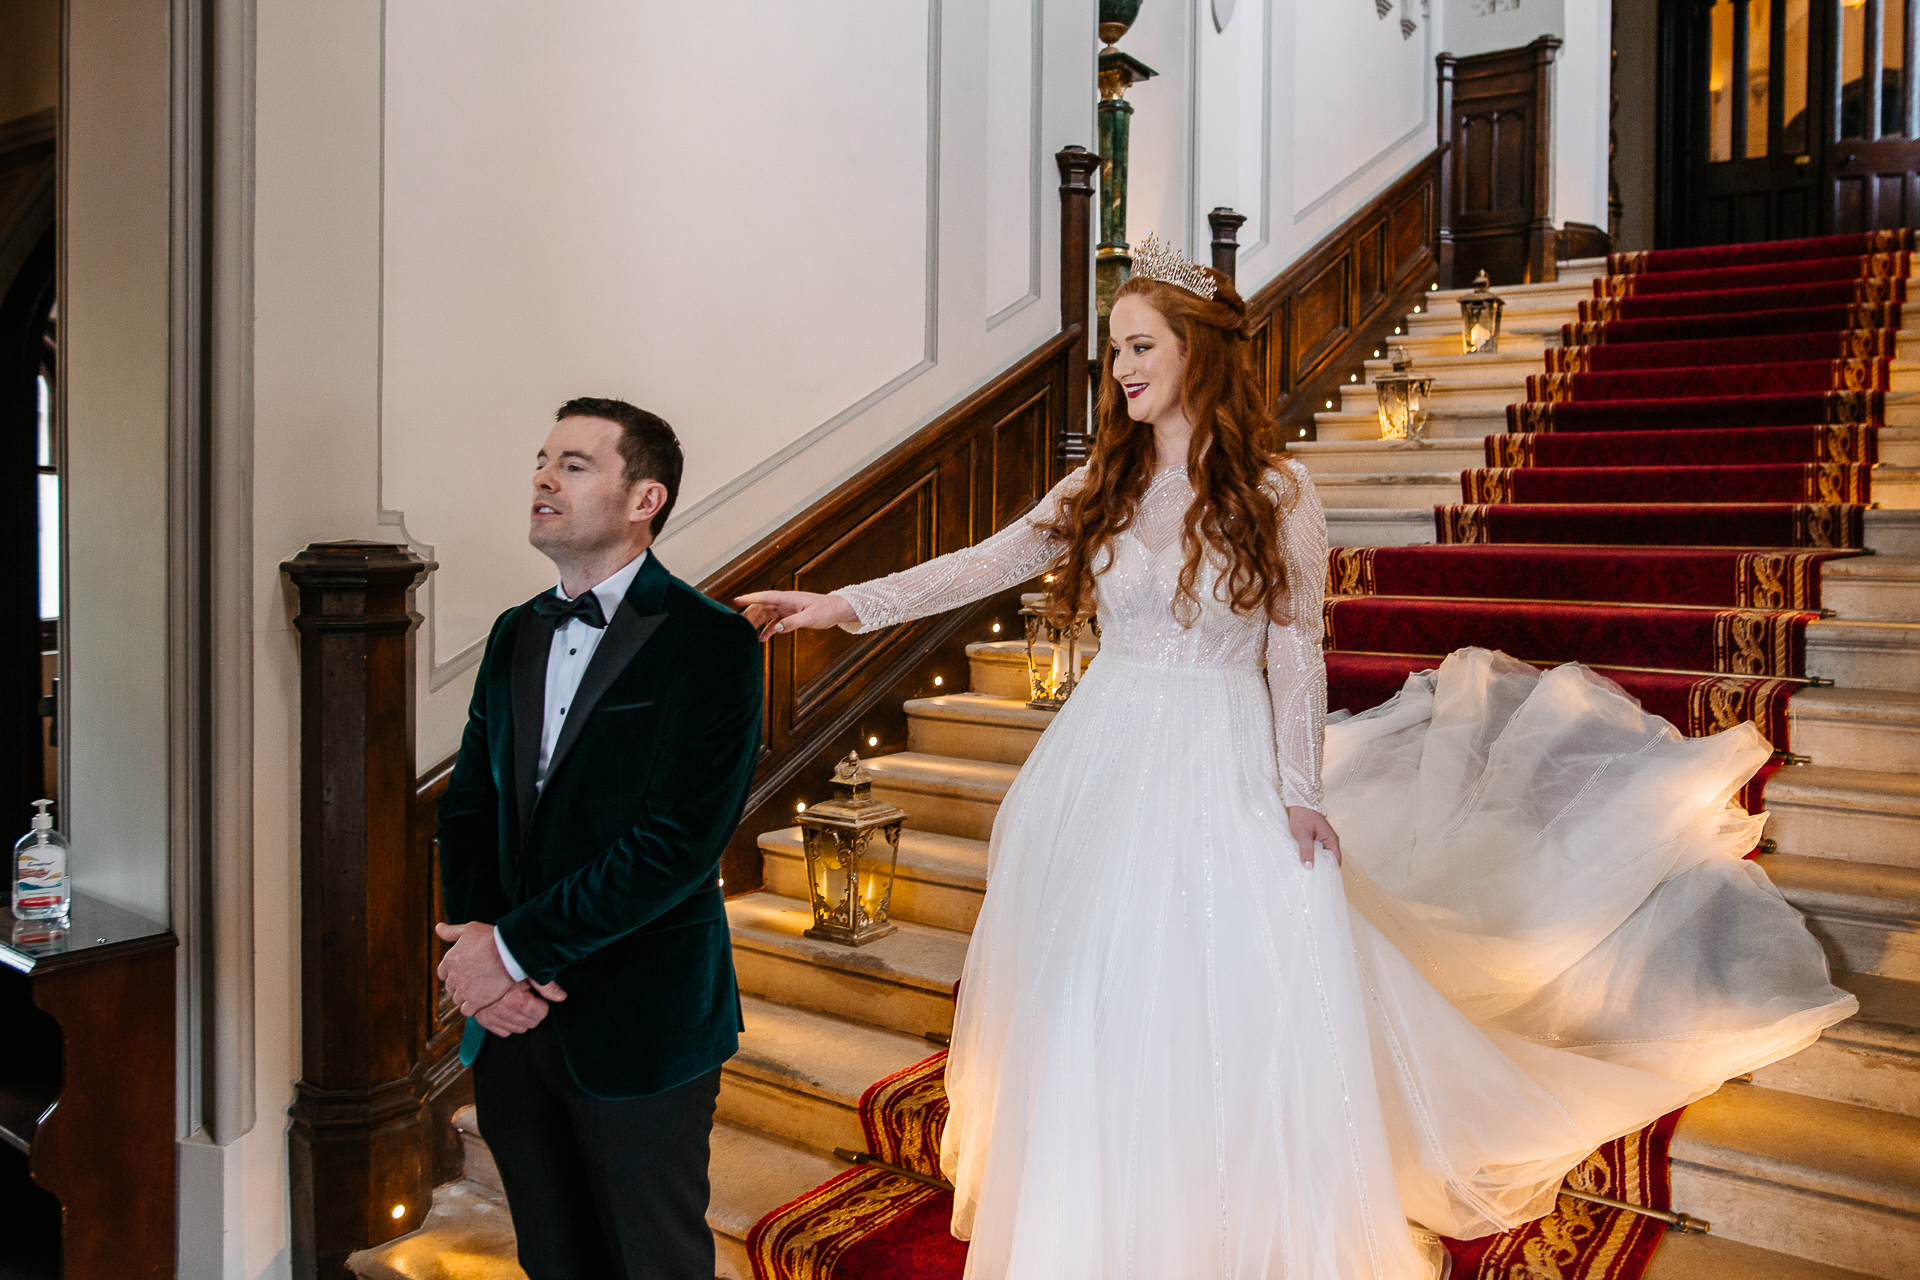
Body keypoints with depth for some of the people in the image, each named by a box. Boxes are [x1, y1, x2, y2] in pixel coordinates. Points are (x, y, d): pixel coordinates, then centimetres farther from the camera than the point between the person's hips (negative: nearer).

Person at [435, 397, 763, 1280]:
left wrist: (516, 947, -17)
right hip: (510, 1018, 6)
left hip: (638, 1027, -6)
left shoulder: (710, 642, -14)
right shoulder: (516, 634, 9)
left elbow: (676, 842, -21)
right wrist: (477, 951, -9)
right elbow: (467, 805, 7)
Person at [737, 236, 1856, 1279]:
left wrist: (1299, 793, -6)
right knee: (1098, 1008, 11)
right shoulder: (1103, 486, 4)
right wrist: (844, 604, -14)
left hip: (1228, 773, -3)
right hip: (1109, 761, 4)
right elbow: (987, 565, -4)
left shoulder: (1275, 494, -5)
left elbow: (1296, 655, -3)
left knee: (1238, 1009, 3)